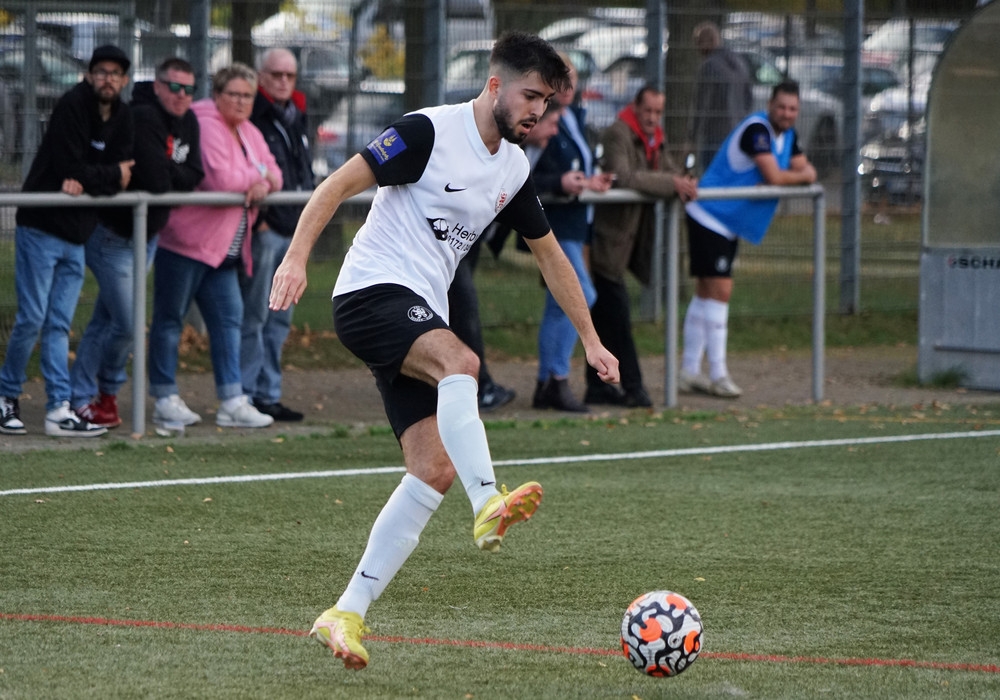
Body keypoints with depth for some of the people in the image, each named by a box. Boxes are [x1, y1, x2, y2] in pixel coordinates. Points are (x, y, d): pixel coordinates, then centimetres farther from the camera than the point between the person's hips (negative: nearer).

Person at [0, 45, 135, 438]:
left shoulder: (121, 118, 7)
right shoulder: (73, 106, -13)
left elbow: (124, 173, -3)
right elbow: (70, 167, -20)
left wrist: (87, 181, -20)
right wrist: (110, 176, -6)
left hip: (77, 235, 6)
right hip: (42, 227, -6)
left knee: (59, 325, 4)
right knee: (32, 319, -4)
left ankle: (59, 410, 0)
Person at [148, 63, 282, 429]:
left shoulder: (249, 133, 15)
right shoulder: (206, 125, -14)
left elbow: (273, 172, 15)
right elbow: (219, 179, -24)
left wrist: (264, 183, -10)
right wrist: (255, 175, -6)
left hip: (223, 249, 9)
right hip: (185, 239, -9)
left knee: (228, 319, 4)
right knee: (169, 319, 1)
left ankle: (232, 402, 4)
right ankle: (165, 400, 6)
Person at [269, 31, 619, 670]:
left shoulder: (515, 167, 14)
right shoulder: (430, 132, -9)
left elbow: (549, 252, 25)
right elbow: (339, 184, -12)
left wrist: (591, 339, 26)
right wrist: (297, 256, -23)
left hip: (422, 318, 8)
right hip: (373, 293, -8)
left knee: (436, 468, -6)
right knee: (461, 362, -36)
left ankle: (348, 614, -4)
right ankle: (489, 505, -52)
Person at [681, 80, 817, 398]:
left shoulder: (787, 134, 10)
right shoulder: (757, 130, -20)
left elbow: (804, 168, 10)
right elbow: (774, 176, -26)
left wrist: (804, 173, -13)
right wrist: (802, 176, -7)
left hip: (728, 224, 10)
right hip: (712, 215, -10)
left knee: (706, 294, 13)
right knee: (719, 291, -12)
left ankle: (689, 372, 18)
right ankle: (717, 374, -11)